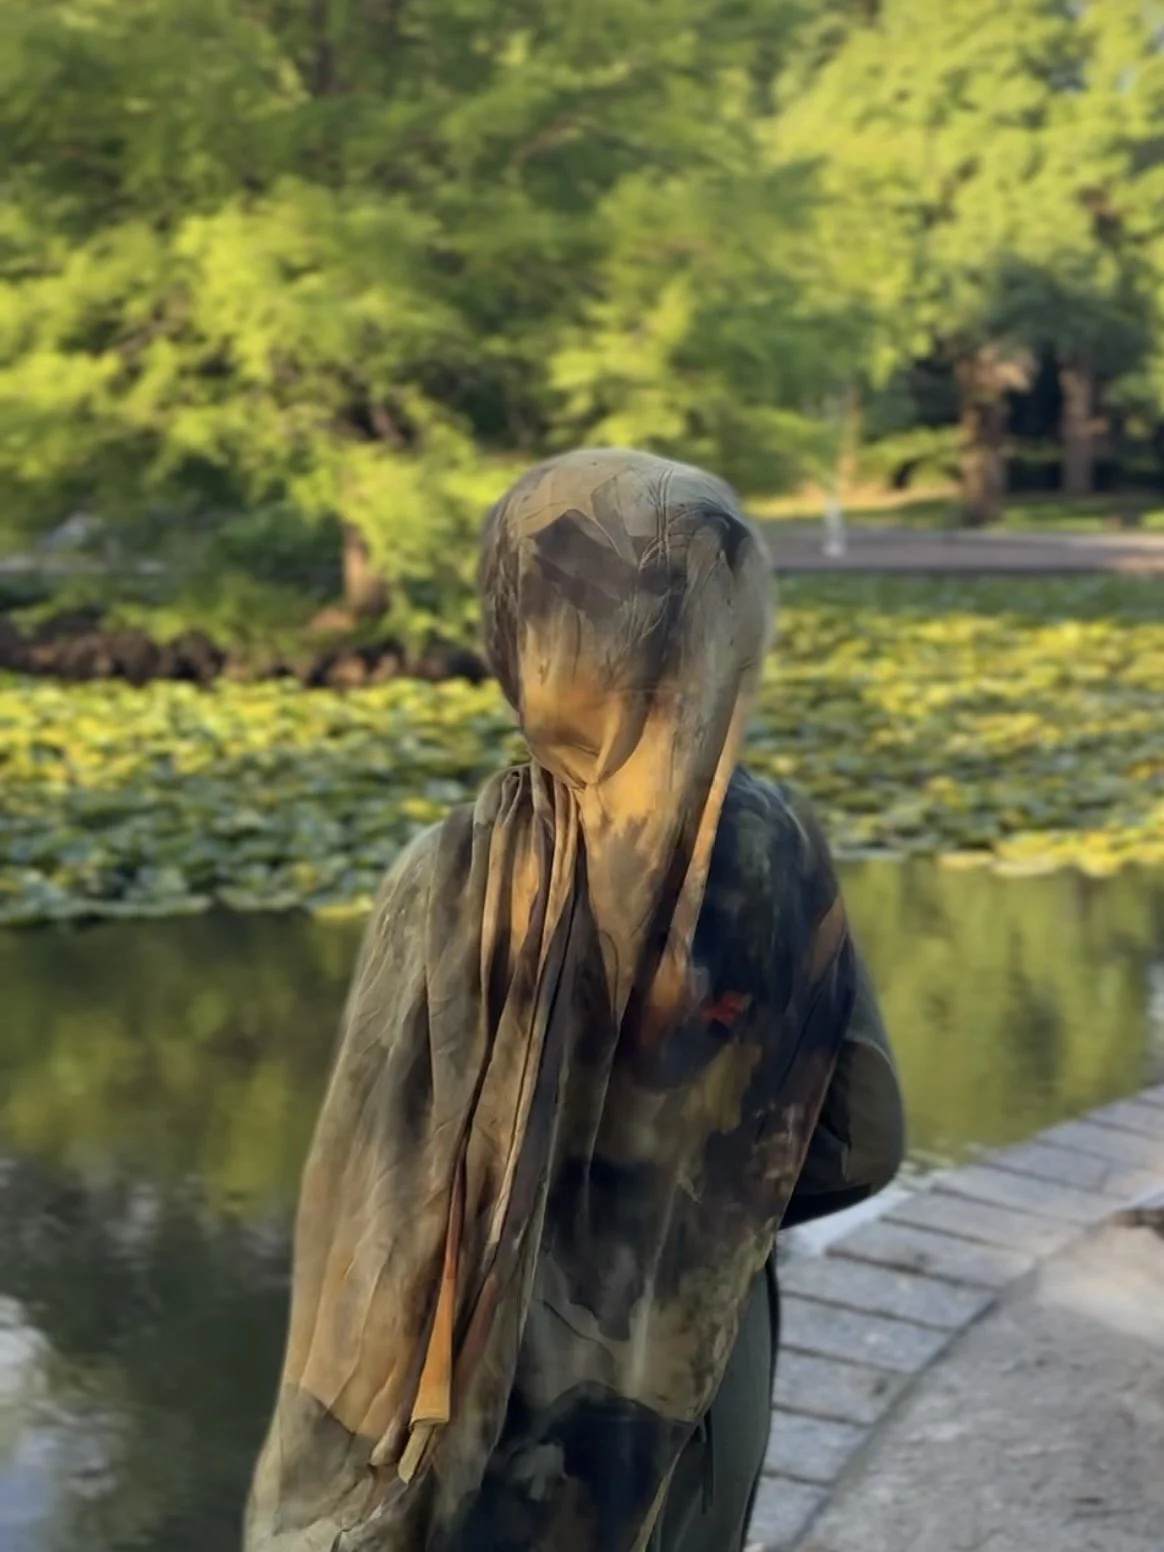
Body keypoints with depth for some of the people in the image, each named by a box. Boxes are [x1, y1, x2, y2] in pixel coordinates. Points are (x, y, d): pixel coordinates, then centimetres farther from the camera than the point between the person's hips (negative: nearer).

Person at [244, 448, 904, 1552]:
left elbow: (377, 1194, -18)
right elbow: (860, 1136, -3)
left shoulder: (462, 880, -25)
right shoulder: (779, 850, -13)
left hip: (506, 1408, -3)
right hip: (704, 1389, 4)